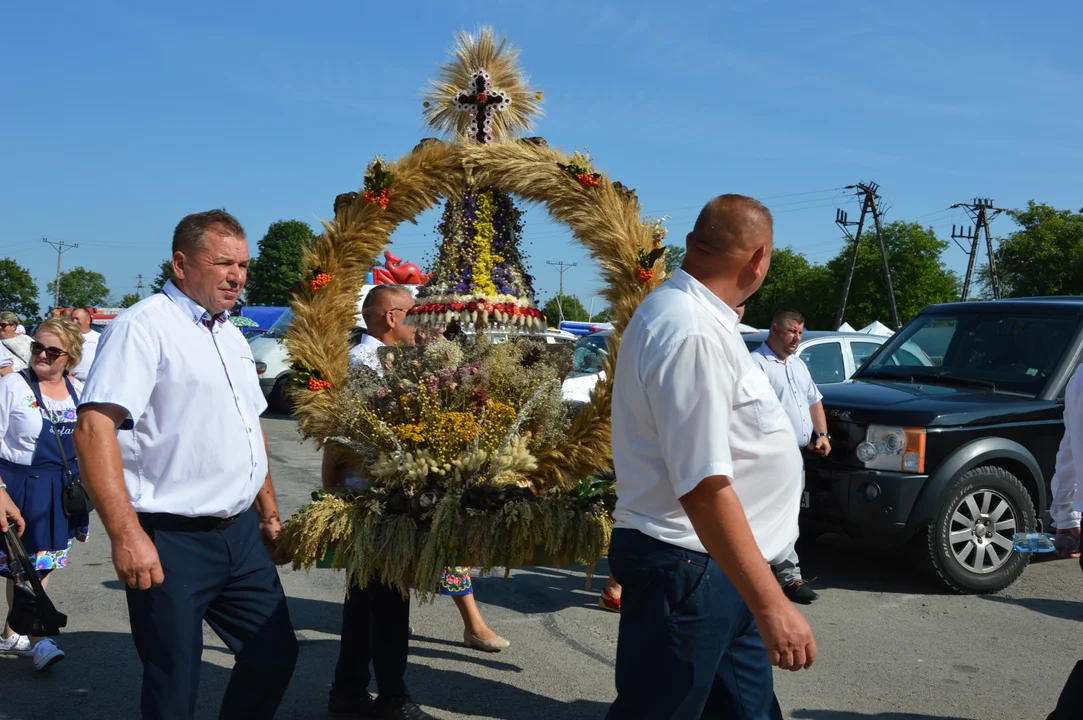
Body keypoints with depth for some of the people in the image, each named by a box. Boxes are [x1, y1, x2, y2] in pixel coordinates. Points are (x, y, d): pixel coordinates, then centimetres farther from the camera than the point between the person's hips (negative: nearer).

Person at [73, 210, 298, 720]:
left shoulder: (232, 336, 15)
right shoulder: (145, 325, -11)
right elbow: (94, 430, -21)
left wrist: (269, 513, 21)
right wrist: (126, 535, -27)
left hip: (241, 534, 8)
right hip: (172, 542, -8)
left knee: (275, 656, 14)